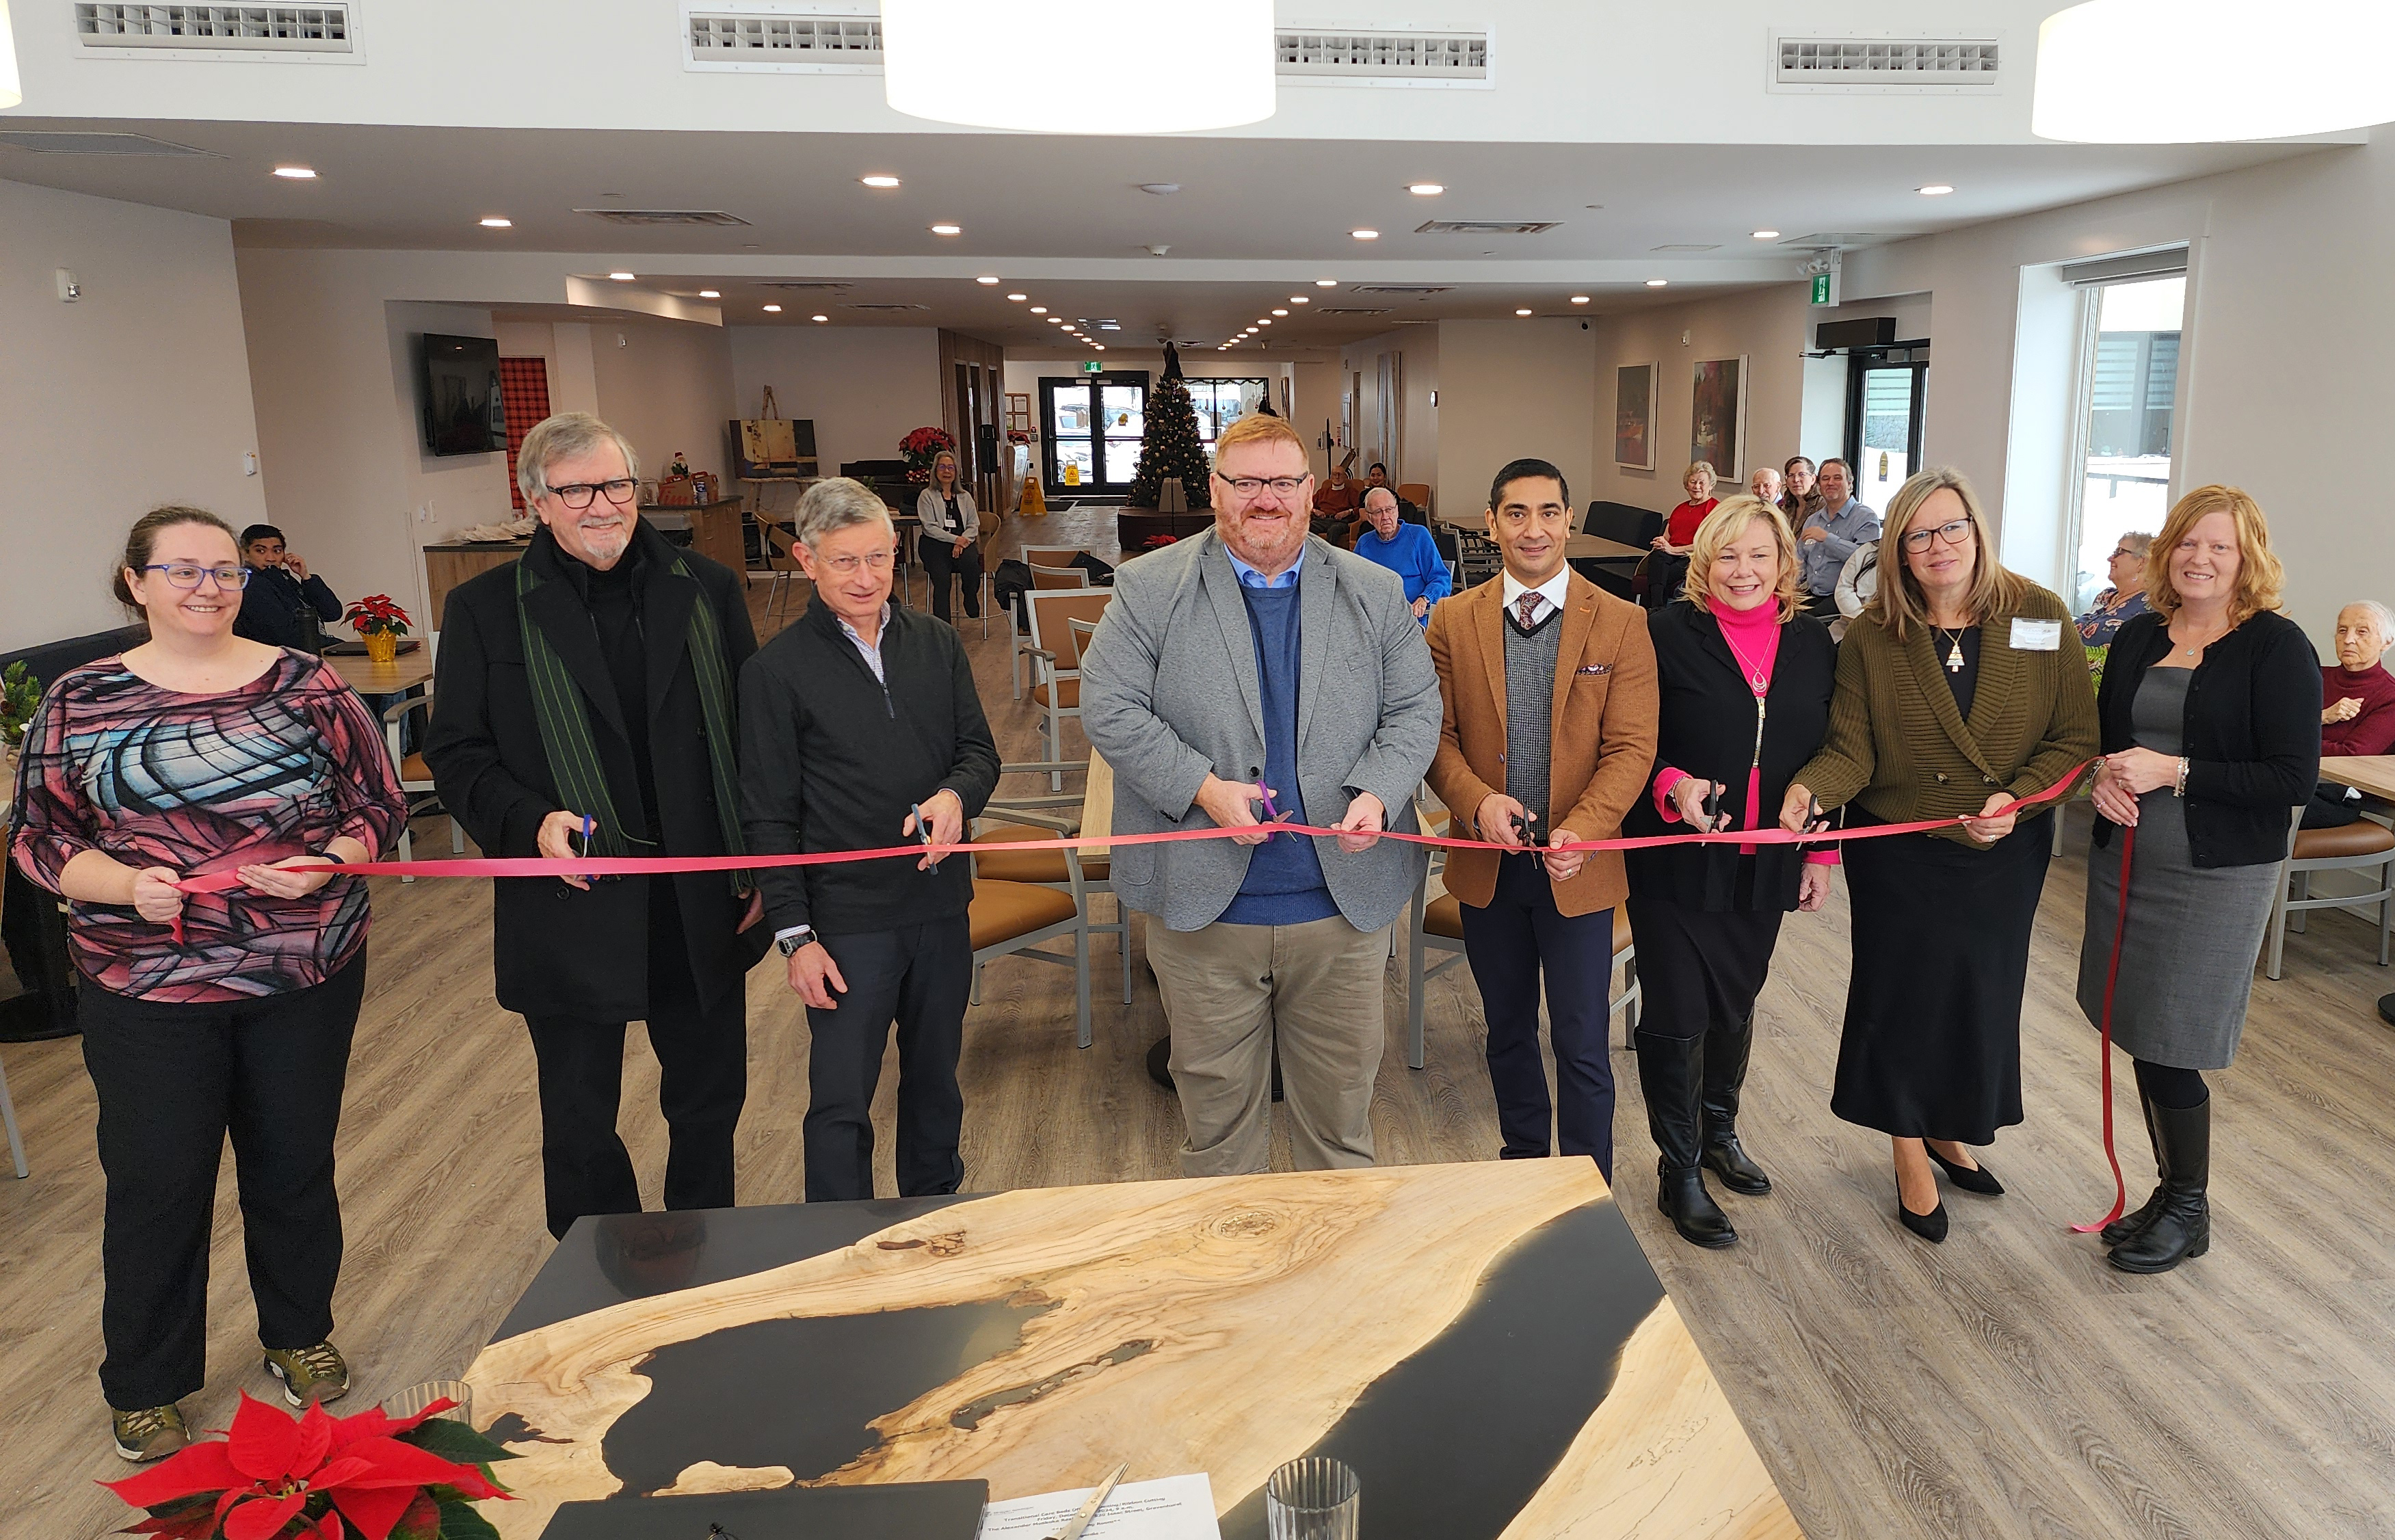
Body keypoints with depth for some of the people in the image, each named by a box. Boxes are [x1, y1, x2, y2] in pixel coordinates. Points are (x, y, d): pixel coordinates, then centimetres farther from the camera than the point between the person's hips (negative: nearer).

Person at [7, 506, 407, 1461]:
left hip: (307, 978, 1)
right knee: (157, 1184, 7)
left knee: (296, 1164, 15)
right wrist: (124, 884, -17)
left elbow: (379, 804, 2)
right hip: (147, 991, -1)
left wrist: (324, 863, -16)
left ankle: (300, 1335, 38)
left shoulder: (305, 685, -1)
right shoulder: (80, 702, -1)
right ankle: (143, 1388, 29)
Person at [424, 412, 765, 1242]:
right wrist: (530, 821, -19)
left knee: (710, 1097, 16)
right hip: (570, 913, -1)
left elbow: (752, 732, 5)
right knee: (580, 1124, 12)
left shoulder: (708, 590, 3)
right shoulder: (485, 608, -1)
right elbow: (455, 753, -1)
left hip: (703, 903, 2)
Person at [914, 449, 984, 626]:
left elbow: (974, 525, 11)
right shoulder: (927, 496, 7)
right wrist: (954, 539, -13)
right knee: (941, 581, -26)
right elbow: (929, 527, -3)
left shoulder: (965, 497, 18)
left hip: (963, 542, 2)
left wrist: (962, 542, -9)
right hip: (936, 545, -2)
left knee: (971, 562, -32)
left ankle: (971, 600, -7)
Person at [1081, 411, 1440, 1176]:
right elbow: (1109, 709, -7)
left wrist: (1378, 795, -14)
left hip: (1345, 905, 2)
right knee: (1216, 1097, 13)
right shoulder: (1150, 588, -1)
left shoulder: (1375, 593, 7)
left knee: (1342, 1094, 15)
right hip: (1202, 904, -1)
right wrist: (1203, 788, -18)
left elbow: (1415, 710, 5)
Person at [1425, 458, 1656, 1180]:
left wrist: (1582, 828, -24)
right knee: (1508, 1031, 18)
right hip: (1487, 864, 2)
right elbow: (1436, 733, 0)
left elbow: (1631, 746, -8)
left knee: (1582, 1046, 5)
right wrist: (1476, 800, -20)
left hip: (1577, 869, -2)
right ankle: (1523, 1156, 39)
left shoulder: (1622, 624, -4)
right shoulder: (1453, 622, 1)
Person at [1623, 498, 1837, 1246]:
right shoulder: (1668, 634, -8)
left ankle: (1719, 1130, 42)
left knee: (1735, 1005, 19)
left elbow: (1825, 752, 11)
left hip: (1763, 867, 4)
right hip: (1676, 861, -4)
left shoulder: (1811, 642, 5)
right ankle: (1679, 1172, 17)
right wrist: (1672, 786, -26)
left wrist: (1821, 852, 9)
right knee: (1676, 1017, 1)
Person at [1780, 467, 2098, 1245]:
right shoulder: (1871, 635, -7)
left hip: (2004, 853, 2)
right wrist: (1809, 789, -31)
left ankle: (1950, 1131, 40)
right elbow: (1851, 748, -11)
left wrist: (2017, 798, -19)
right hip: (1899, 852, -1)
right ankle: (1911, 1156, 27)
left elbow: (2075, 737, -4)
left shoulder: (2040, 618, -6)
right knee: (1903, 995, 7)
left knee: (1984, 993, 14)